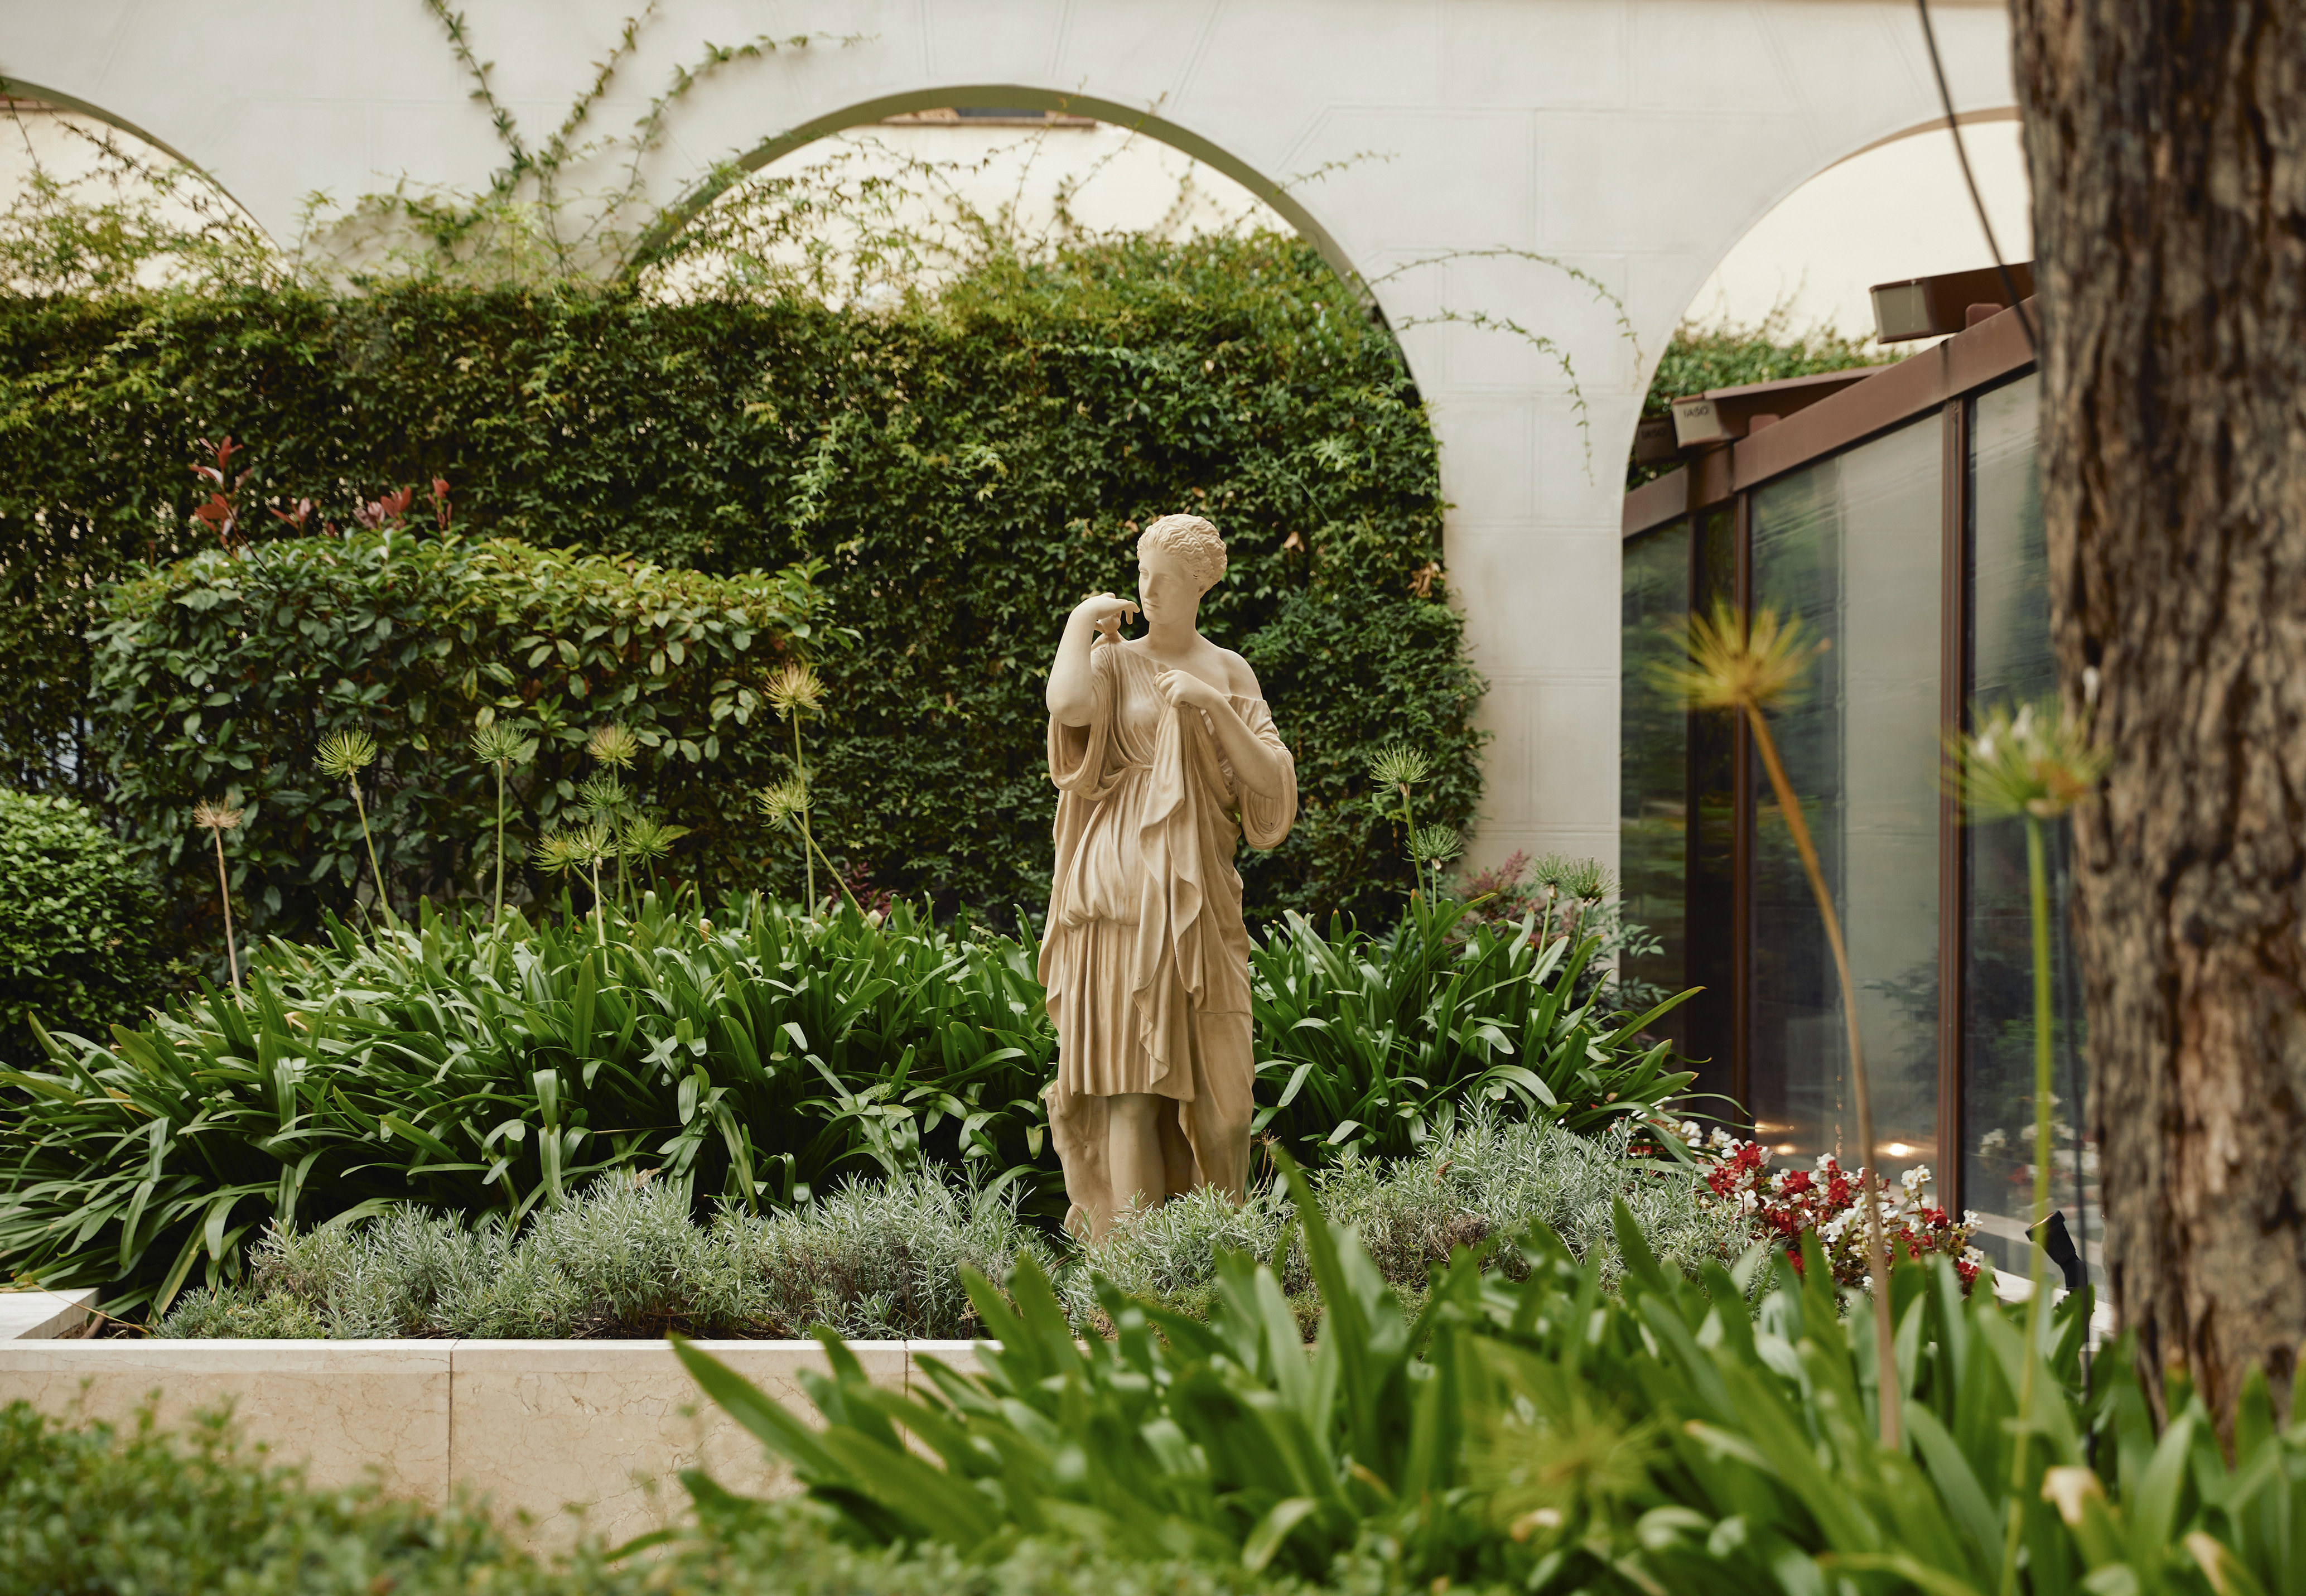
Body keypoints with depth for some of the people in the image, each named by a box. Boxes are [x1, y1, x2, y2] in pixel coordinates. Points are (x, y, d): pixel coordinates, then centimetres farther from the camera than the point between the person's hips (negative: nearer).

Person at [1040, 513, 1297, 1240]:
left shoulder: (1229, 672, 13)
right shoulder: (1114, 660, 5)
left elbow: (1272, 781, 2)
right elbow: (1068, 703, -20)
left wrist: (1215, 708, -10)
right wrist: (1082, 619, -5)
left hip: (1200, 897, 3)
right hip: (1122, 896, -3)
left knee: (1209, 1078, 0)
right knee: (1131, 1075, -8)